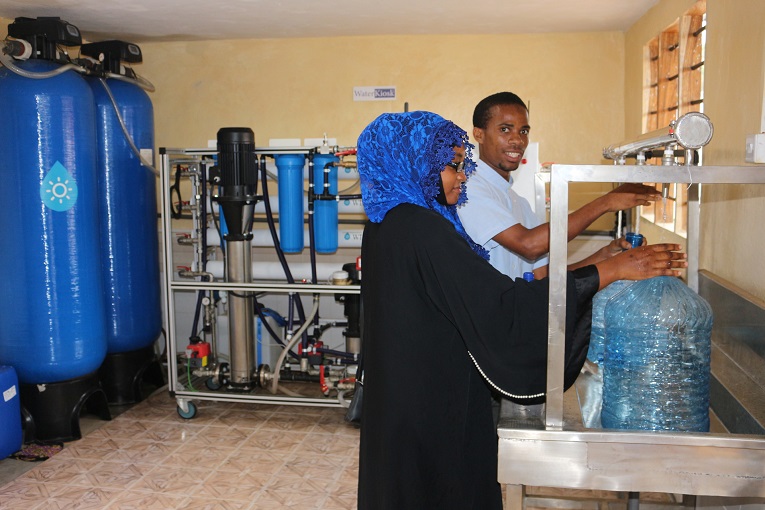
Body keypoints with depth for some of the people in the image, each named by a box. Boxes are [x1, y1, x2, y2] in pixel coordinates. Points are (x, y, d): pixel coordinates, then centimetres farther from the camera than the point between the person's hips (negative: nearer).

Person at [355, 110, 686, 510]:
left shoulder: (385, 224, 5)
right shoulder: (421, 229, -24)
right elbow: (503, 307, -28)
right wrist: (612, 269, -24)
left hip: (397, 398, 9)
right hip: (434, 410, -9)